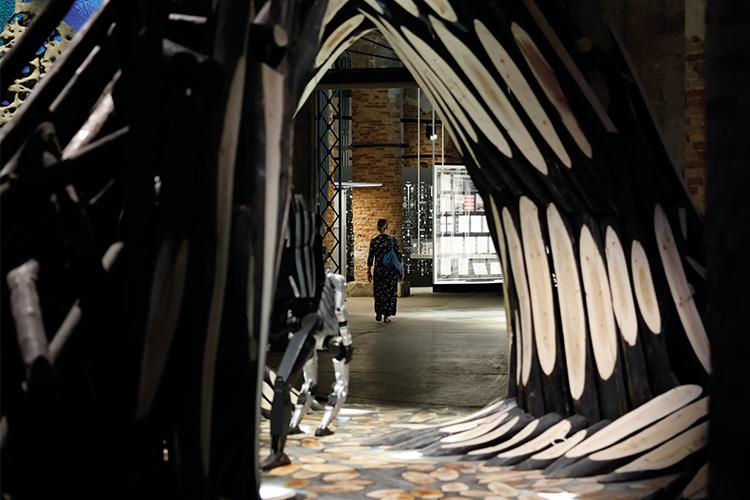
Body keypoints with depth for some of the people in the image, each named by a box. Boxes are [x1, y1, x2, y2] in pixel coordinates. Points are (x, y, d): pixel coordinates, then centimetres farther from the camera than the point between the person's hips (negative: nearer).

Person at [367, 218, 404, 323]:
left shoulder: (374, 241, -4)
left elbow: (371, 257, -2)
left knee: (378, 291, 15)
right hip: (391, 270, 0)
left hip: (379, 270, 0)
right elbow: (398, 256, -3)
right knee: (390, 292, 8)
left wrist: (369, 272, 7)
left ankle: (378, 313, 13)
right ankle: (387, 315, 8)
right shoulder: (393, 239, -5)